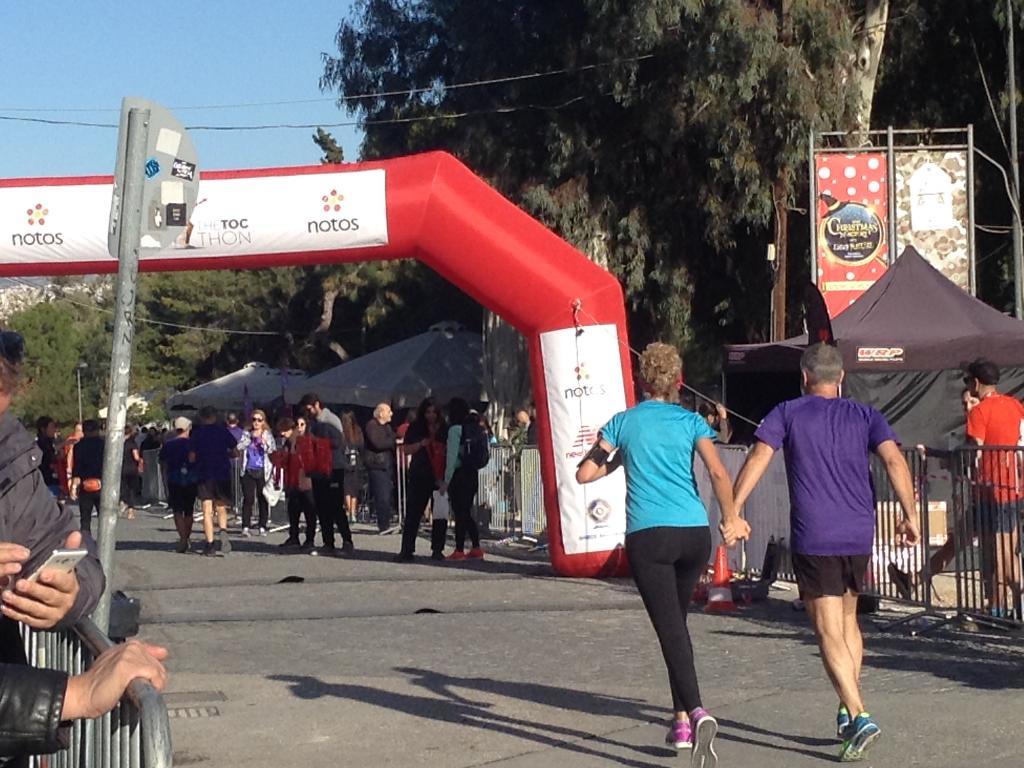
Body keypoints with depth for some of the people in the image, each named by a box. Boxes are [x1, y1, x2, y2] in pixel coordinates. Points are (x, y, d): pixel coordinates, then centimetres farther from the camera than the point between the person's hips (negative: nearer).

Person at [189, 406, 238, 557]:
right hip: (222, 473, 1)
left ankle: (210, 544, -5)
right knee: (221, 508, 14)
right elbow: (235, 452, 4)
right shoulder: (223, 431, 3)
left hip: (204, 475, -1)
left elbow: (192, 458, -3)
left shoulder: (197, 433, -1)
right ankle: (223, 530, -15)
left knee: (207, 511, 2)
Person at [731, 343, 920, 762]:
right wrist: (910, 515, -3)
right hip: (860, 536, 4)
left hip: (813, 539, -3)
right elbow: (895, 461, -4)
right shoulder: (864, 415, 9)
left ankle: (859, 716, -15)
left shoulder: (787, 414, 4)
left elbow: (758, 458, -8)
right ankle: (847, 710, 22)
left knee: (830, 634, -3)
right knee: (847, 621, 21)